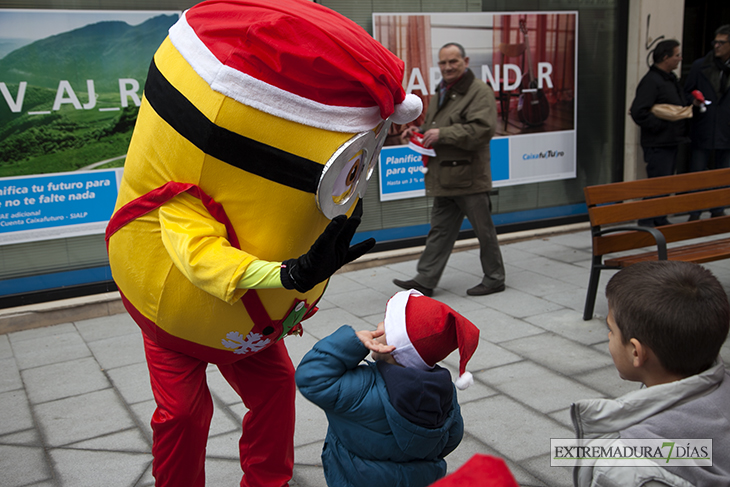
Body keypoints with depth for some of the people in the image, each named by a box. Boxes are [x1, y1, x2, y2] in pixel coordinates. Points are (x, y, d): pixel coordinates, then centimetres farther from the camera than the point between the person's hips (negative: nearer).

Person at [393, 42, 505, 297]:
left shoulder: (479, 92, -10)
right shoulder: (441, 93, 17)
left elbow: (482, 129, -23)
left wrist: (442, 134, -23)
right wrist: (420, 130, 9)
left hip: (470, 178, -8)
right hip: (444, 178, 8)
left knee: (484, 229, 4)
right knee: (440, 230, 11)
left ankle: (494, 278, 19)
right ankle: (425, 280, 16)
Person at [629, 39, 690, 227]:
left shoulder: (671, 78, 18)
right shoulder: (651, 81, -15)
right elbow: (638, 113, -23)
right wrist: (661, 125, -19)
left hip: (672, 141, 10)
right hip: (658, 144, -10)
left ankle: (660, 221, 24)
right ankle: (647, 223, 1)